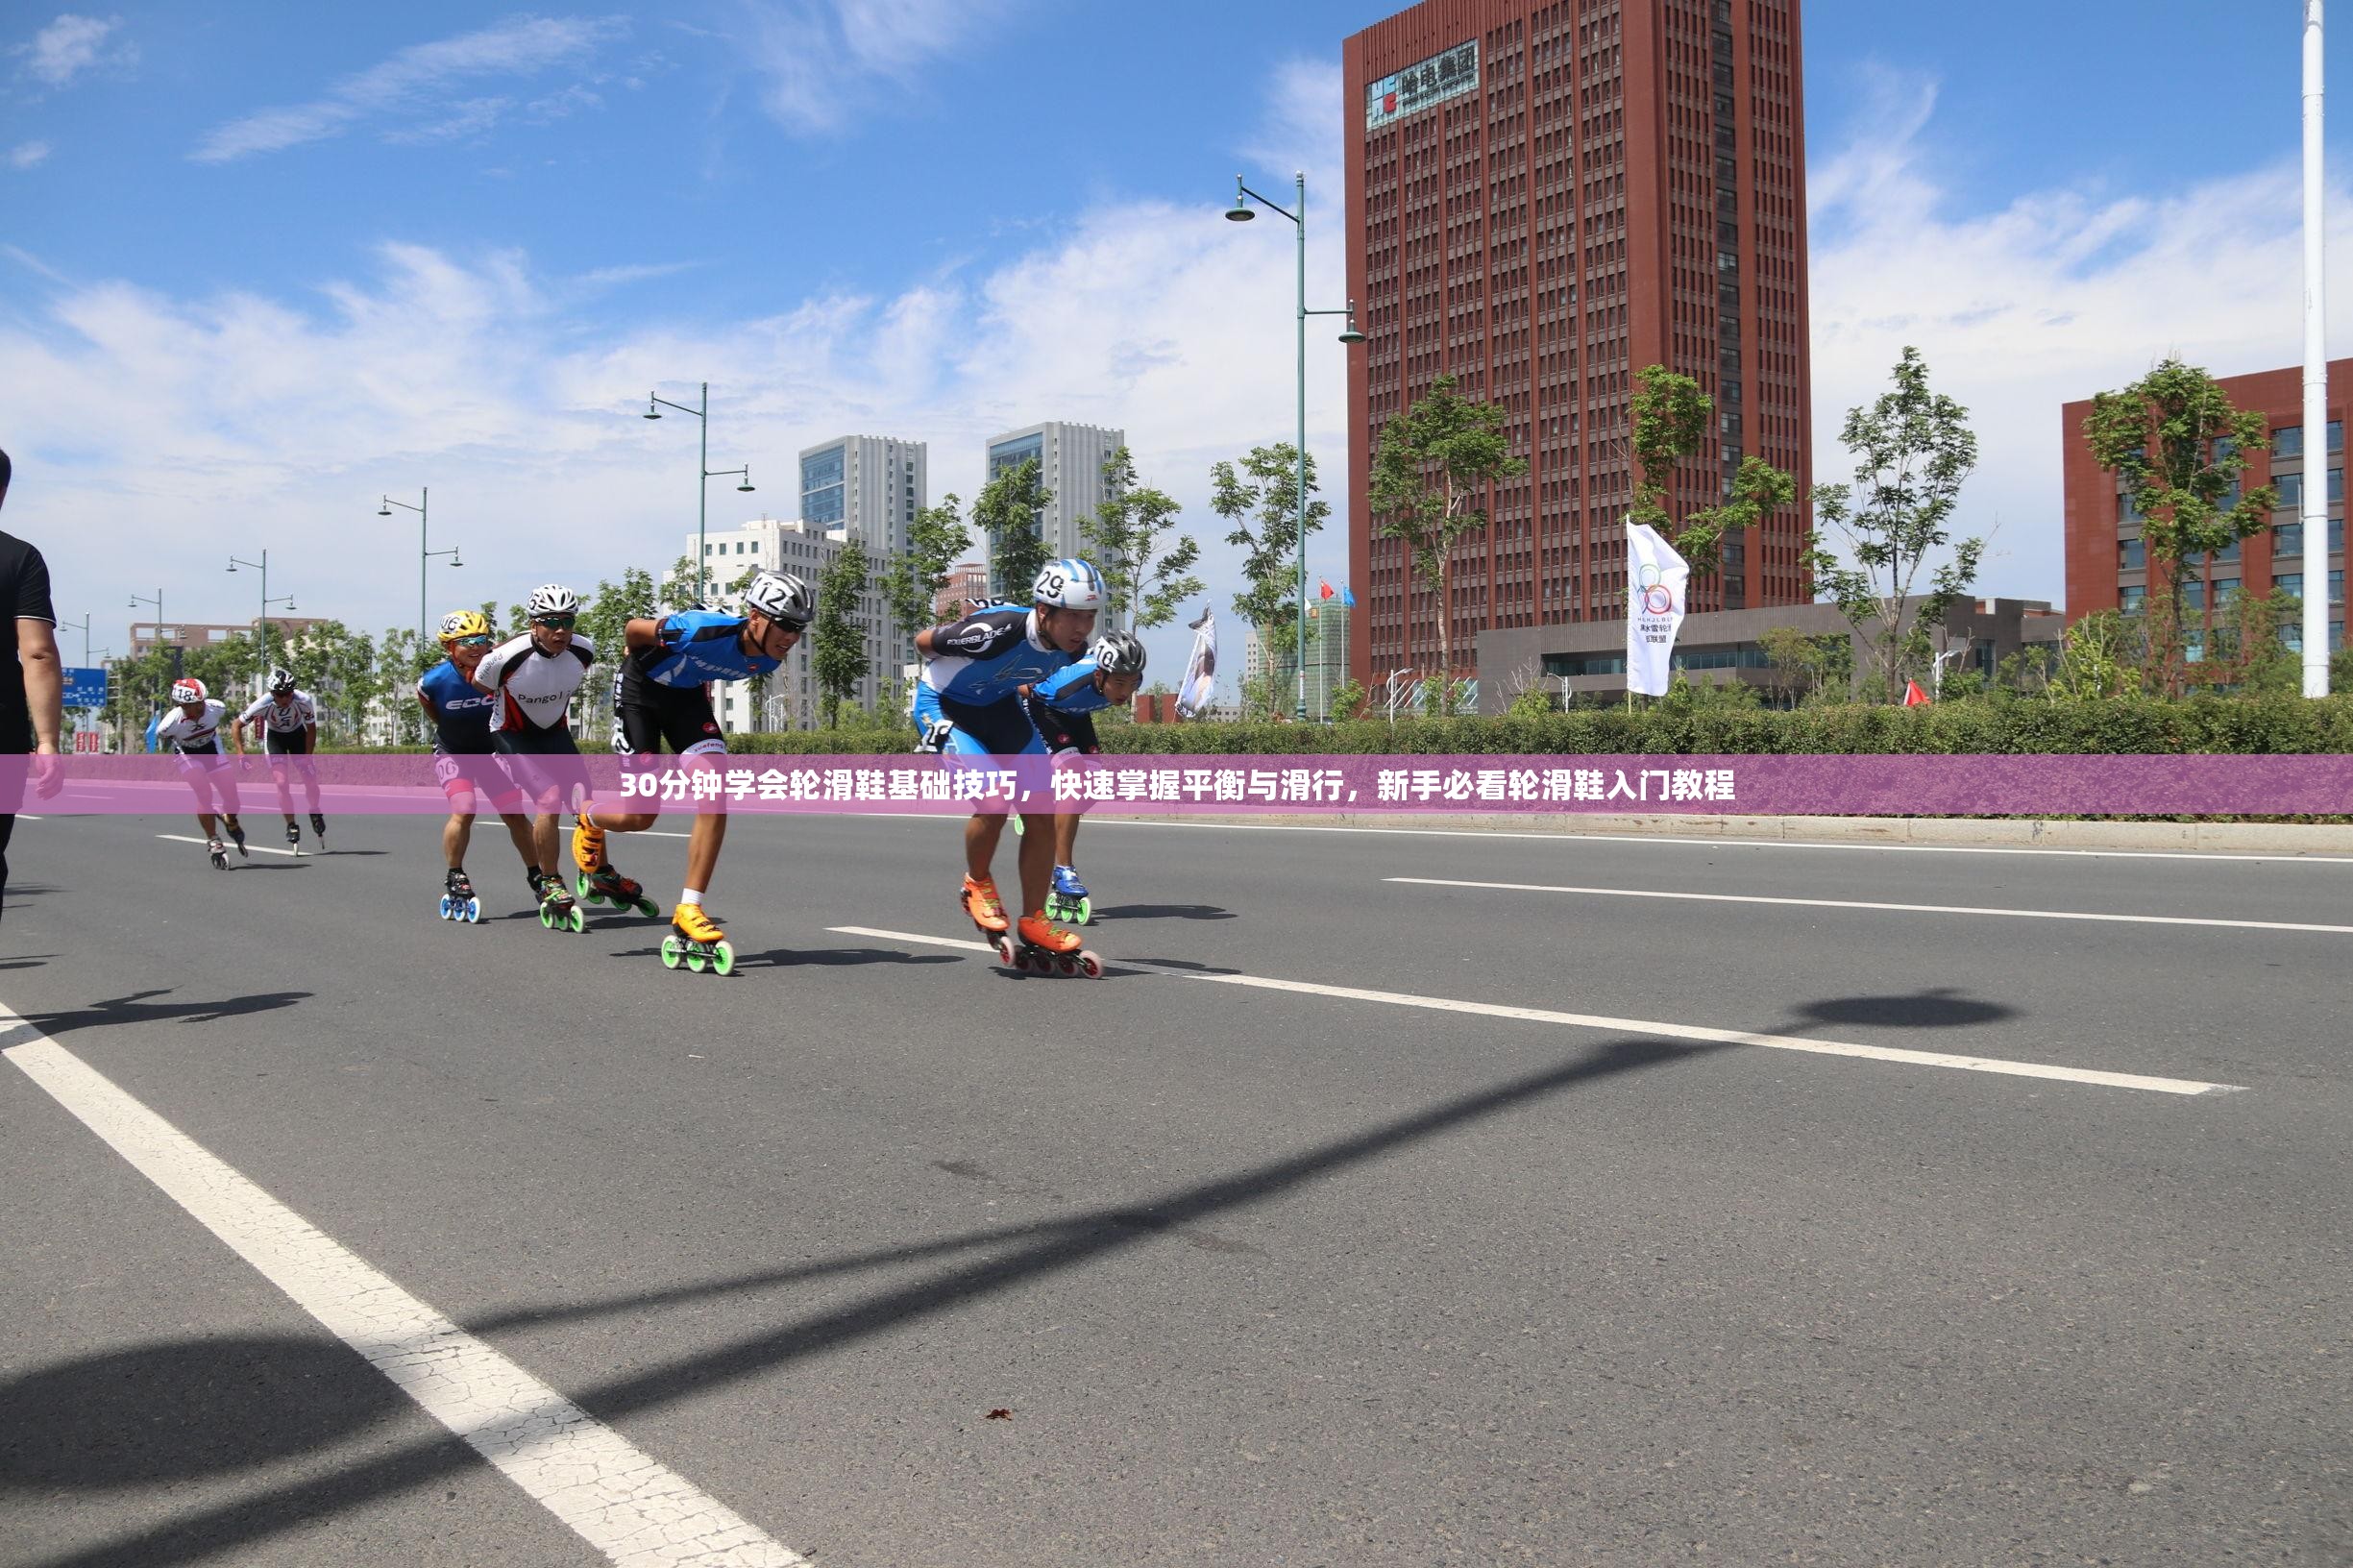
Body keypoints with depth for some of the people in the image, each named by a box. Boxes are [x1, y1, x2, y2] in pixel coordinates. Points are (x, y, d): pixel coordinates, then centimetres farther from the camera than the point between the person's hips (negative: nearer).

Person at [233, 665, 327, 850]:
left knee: (311, 779, -9)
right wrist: (241, 752, -26)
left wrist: (307, 758, -17)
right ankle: (291, 826, 0)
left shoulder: (304, 701, -30)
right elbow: (236, 726, -17)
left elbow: (311, 729, -15)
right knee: (282, 783, -15)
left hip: (297, 734, 1)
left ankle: (314, 812, 20)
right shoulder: (263, 704, -32)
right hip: (274, 736, -1)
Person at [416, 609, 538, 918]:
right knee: (463, 811, -21)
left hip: (490, 751, 2)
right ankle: (455, 881, -5)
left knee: (514, 814, -1)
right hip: (452, 753, -2)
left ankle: (536, 878, 13)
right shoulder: (435, 681, -23)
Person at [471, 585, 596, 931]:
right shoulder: (506, 657, -29)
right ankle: (550, 888, -8)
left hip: (555, 730, 4)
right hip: (512, 733, -4)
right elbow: (480, 687, -6)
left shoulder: (584, 651, -16)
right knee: (550, 799, -21)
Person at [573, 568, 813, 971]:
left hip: (688, 694, 5)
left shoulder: (768, 660, -17)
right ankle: (588, 824, 33)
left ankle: (689, 912, -10)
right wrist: (641, 665, 1)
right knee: (638, 816, -5)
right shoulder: (703, 631, -37)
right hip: (641, 690, -5)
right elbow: (634, 628, -17)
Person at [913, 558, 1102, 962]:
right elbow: (924, 641, -16)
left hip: (1000, 707, 6)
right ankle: (977, 885, 8)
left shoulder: (1073, 648, -15)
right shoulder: (999, 630, -36)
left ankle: (1032, 921, 6)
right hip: (944, 705, -6)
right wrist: (951, 676, 1)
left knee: (1042, 808, -5)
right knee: (994, 804, -23)